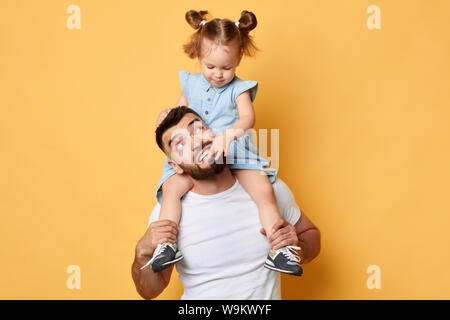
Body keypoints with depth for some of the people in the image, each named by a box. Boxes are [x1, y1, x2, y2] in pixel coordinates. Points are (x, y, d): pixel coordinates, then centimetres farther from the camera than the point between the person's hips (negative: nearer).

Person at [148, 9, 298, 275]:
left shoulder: (239, 89, -1)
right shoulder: (191, 84, 11)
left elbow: (248, 118, -19)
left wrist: (228, 134, -41)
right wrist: (168, 115, -5)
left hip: (236, 153, -2)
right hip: (193, 157, 2)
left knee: (265, 192, -21)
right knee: (171, 188, -23)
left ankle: (278, 249, -13)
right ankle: (167, 244, -18)